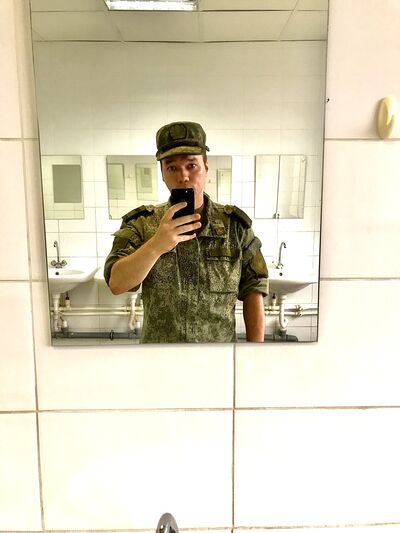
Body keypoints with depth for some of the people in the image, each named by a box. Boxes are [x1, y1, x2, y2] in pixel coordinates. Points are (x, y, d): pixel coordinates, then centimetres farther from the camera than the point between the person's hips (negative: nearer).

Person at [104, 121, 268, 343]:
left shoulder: (235, 225, -7)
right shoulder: (142, 223, -8)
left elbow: (253, 290, -3)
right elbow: (116, 284, -19)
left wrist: (256, 346, -8)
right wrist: (156, 245, -34)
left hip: (220, 346, 1)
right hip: (157, 339, 0)